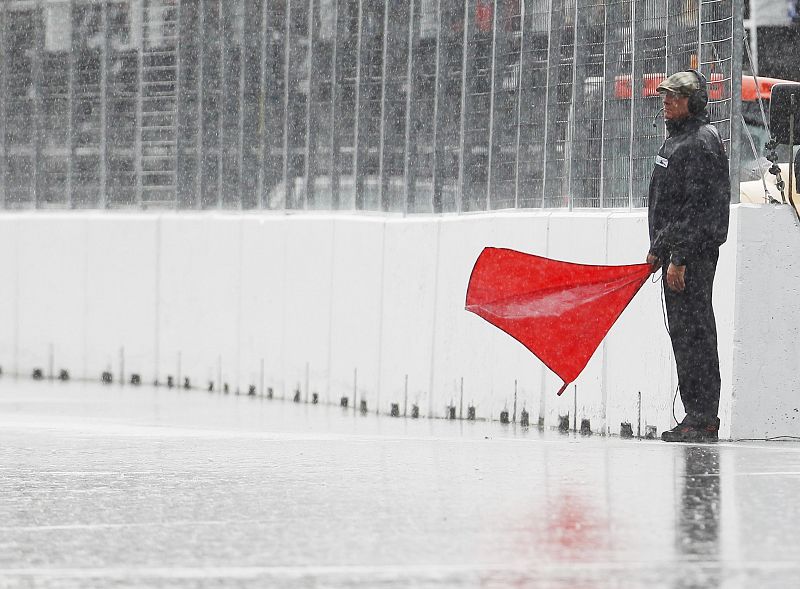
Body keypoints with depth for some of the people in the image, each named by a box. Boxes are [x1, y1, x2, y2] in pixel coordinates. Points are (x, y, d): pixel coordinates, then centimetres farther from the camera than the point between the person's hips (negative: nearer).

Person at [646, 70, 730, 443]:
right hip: (675, 250, 10)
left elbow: (699, 207, -20)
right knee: (682, 332, 11)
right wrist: (657, 249, 25)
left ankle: (704, 421, -11)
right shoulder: (676, 140, 19)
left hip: (695, 251, -10)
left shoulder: (701, 143, -13)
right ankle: (697, 416, 15)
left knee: (693, 331, -11)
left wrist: (680, 258, -23)